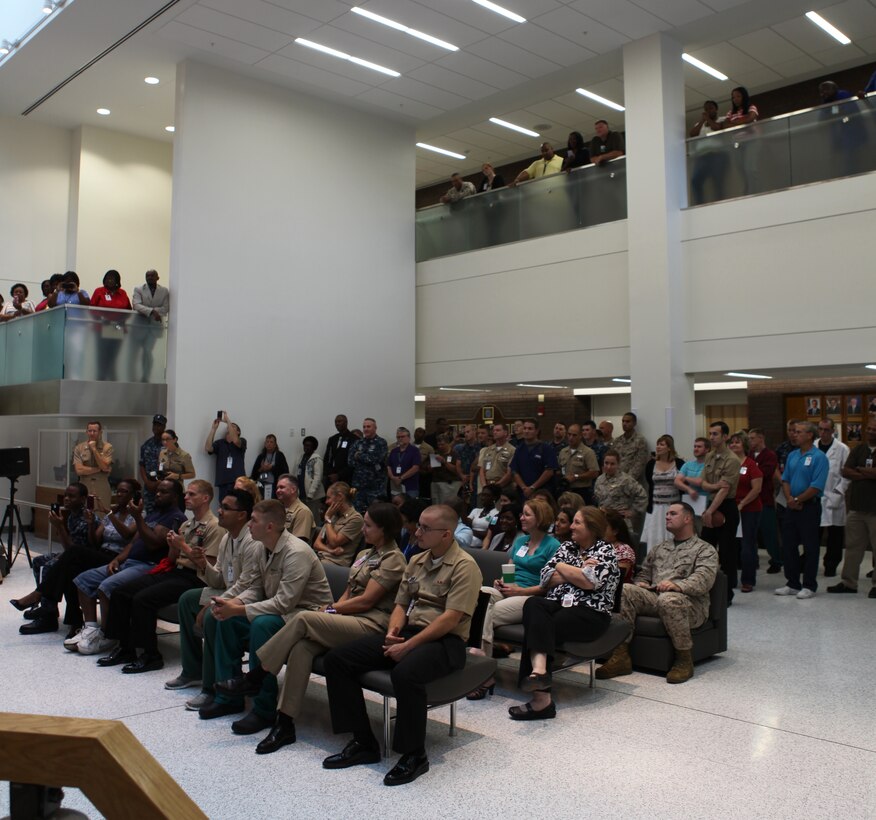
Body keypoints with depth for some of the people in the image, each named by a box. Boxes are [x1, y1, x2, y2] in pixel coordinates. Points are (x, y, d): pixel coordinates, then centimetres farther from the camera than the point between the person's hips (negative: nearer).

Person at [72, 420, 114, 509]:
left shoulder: (107, 447, 0)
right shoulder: (79, 448, 3)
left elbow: (105, 467, -12)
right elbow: (79, 470, -6)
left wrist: (94, 449, -13)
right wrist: (99, 469, -9)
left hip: (102, 492, -1)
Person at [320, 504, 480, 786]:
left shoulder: (463, 567, -9)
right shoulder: (416, 561, 16)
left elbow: (450, 618, -17)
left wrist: (408, 646, -20)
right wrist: (392, 631, -4)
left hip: (445, 641, -8)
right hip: (408, 632, 8)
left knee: (405, 673, -39)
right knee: (337, 659, -7)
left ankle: (414, 755, -17)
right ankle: (363, 742, -1)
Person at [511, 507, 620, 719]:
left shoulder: (605, 552, 5)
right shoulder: (566, 547, 21)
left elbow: (590, 582, -13)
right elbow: (545, 577, 10)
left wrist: (562, 568, 2)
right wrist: (577, 573, -2)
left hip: (590, 613, -5)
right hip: (558, 605, 5)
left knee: (536, 626, -29)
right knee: (533, 603, -31)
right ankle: (539, 670, -50)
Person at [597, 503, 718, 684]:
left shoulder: (705, 550, 10)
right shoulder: (659, 548, 30)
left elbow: (704, 578, -8)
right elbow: (644, 572, 28)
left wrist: (677, 585, -27)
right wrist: (641, 583, 2)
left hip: (689, 603, -5)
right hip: (653, 597, 5)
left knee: (668, 599, -40)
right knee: (624, 590, -23)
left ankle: (684, 659, -22)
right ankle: (621, 656, -25)